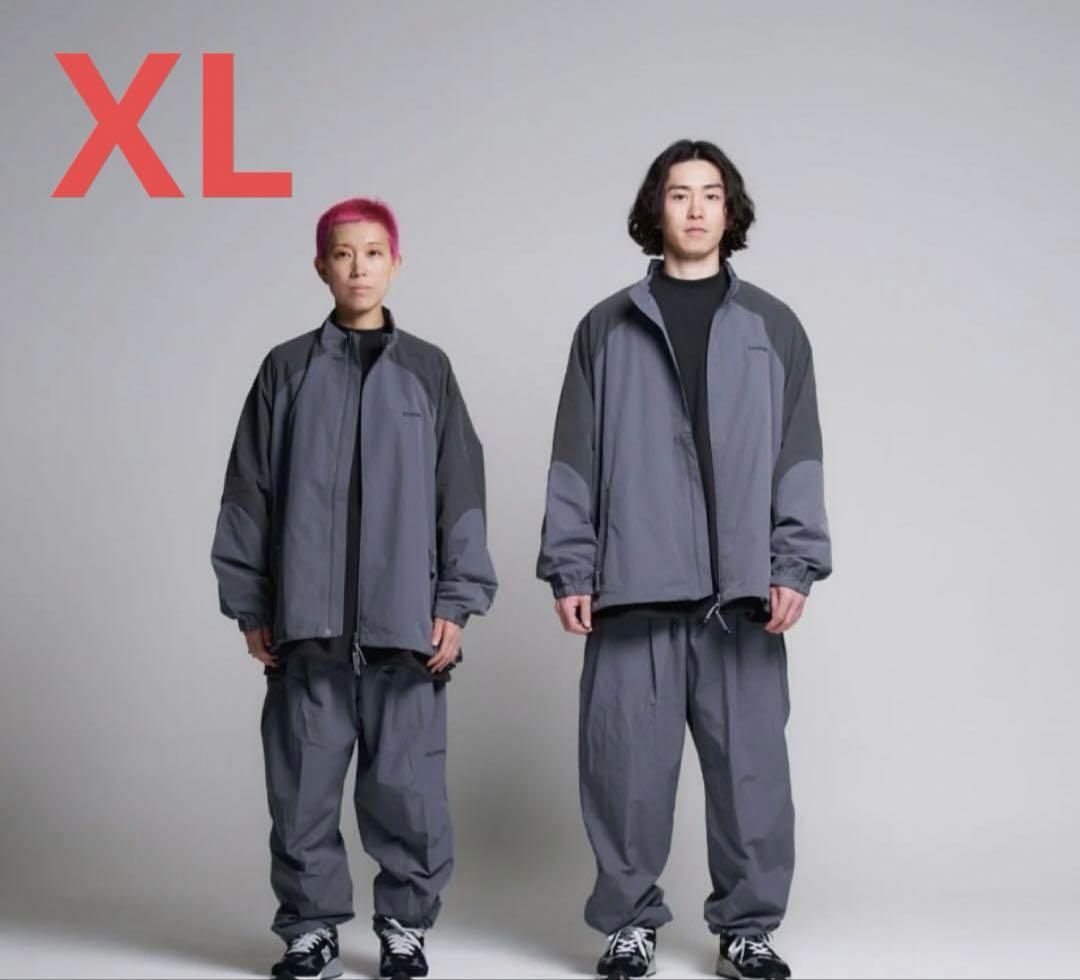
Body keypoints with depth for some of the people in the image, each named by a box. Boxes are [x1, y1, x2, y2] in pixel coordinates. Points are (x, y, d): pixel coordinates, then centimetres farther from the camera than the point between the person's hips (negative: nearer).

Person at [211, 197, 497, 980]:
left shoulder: (427, 370, 7)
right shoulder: (287, 370, 7)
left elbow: (461, 491, 6)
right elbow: (249, 492, 8)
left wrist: (456, 602, -1)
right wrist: (249, 605, 4)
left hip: (405, 621, 0)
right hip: (307, 622, 1)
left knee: (408, 783, 1)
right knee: (305, 781, 3)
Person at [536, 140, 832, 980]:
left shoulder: (772, 327, 10)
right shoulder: (608, 329, 9)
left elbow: (798, 456, 6)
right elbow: (576, 459, 7)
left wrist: (794, 566, -3)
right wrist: (570, 571, 1)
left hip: (741, 591, 0)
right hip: (633, 590, 0)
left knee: (750, 761, 2)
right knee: (628, 761, 2)